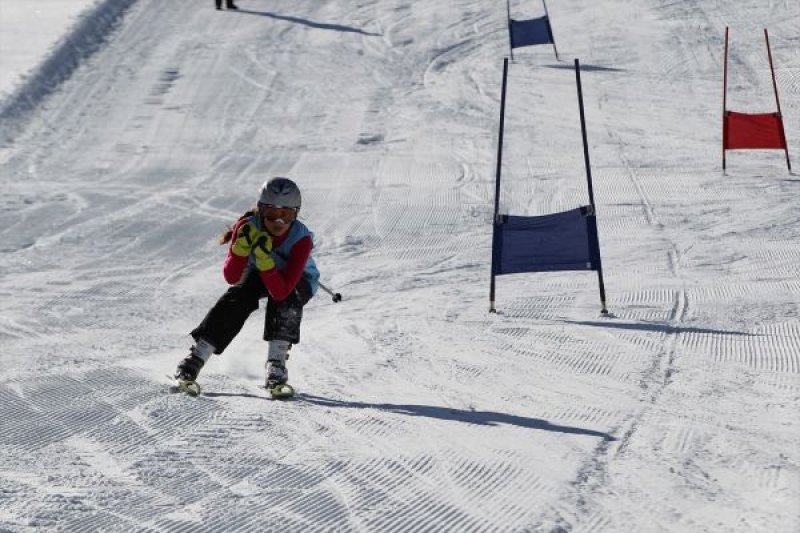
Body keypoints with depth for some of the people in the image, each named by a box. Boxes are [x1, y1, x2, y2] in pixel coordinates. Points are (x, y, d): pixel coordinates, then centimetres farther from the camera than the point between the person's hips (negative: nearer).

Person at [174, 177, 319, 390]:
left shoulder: (301, 239, -36)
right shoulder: (248, 228, -30)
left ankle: (276, 364, -22)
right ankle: (196, 358, -21)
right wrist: (241, 247, -47)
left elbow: (280, 291, -43)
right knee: (237, 298, -26)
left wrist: (264, 258, -56)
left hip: (297, 280, -2)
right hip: (257, 275, 2)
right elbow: (231, 277, -31)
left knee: (286, 301, -34)